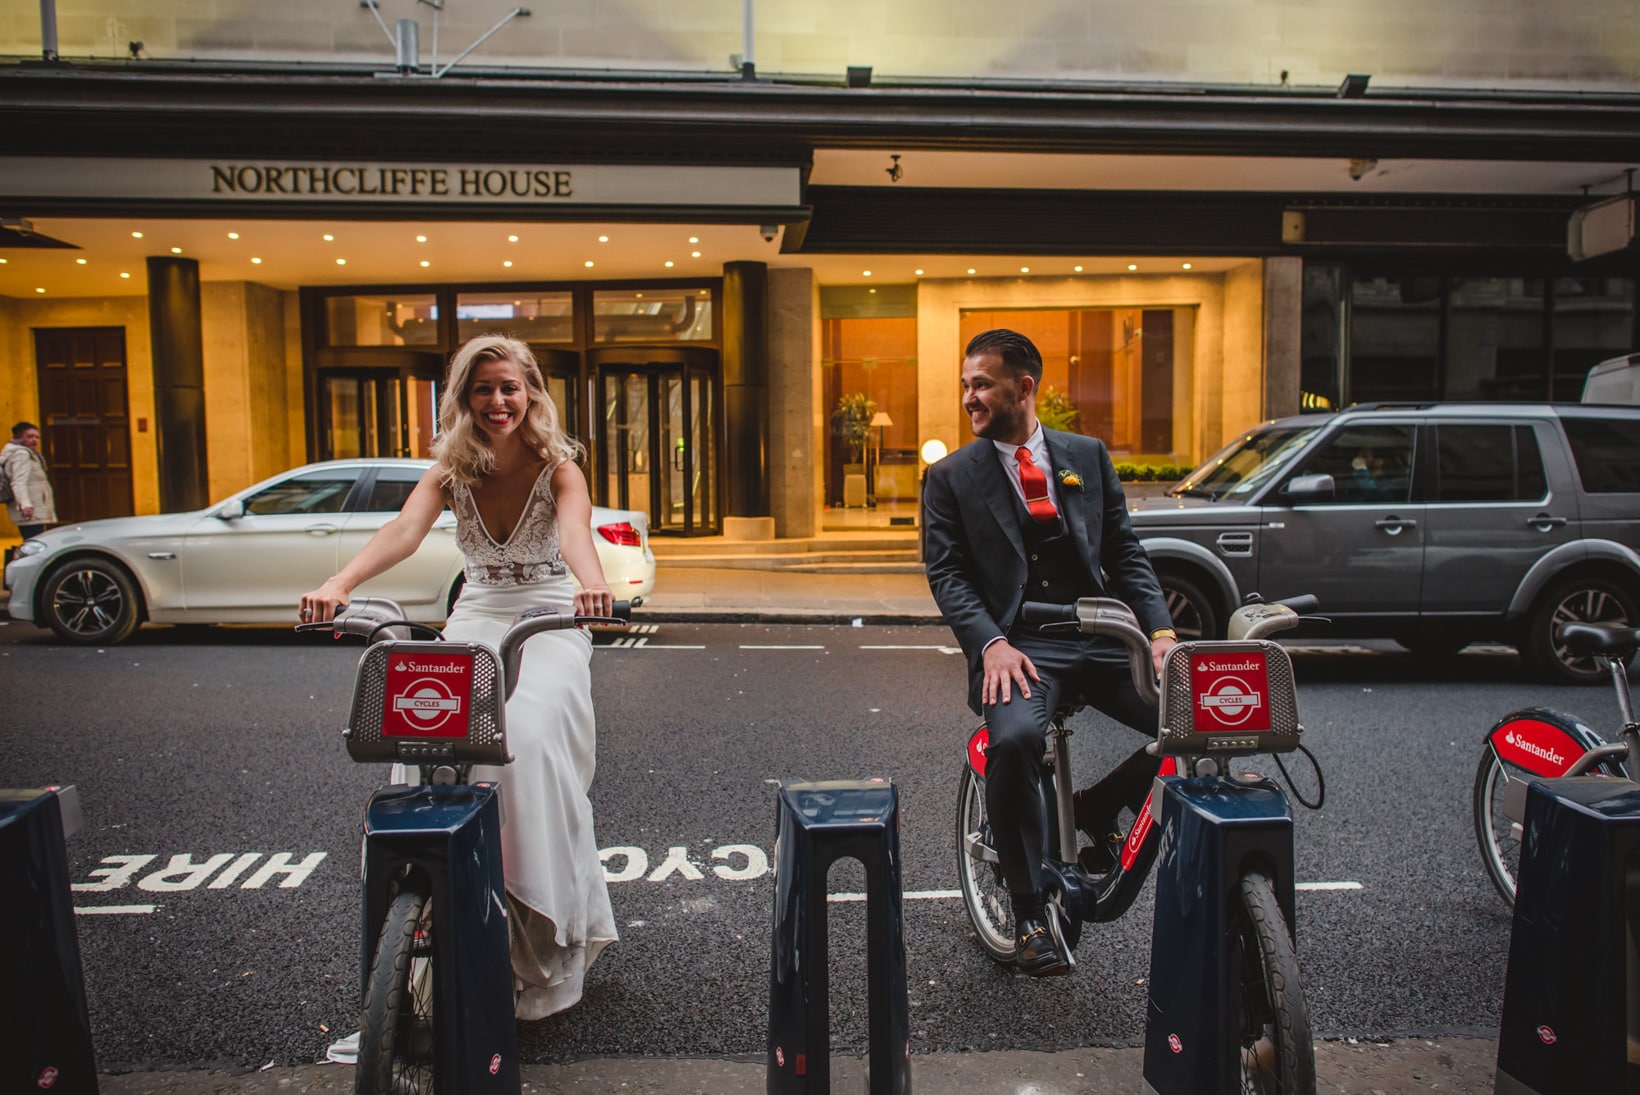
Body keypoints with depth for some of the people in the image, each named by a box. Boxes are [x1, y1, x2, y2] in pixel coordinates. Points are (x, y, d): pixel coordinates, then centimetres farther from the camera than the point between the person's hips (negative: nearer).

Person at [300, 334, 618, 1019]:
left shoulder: (557, 467, -8)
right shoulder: (450, 470, -1)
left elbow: (574, 530, -29)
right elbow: (405, 530, -19)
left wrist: (590, 583, -53)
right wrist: (339, 584, -38)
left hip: (548, 621, -3)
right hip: (476, 620, 3)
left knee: (527, 742, -24)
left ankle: (549, 934, -8)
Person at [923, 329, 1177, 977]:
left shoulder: (1088, 456, 15)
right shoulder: (951, 476, 8)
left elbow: (1126, 553, 12)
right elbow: (947, 572, 0)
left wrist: (1160, 631, -4)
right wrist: (991, 643, -17)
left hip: (1099, 635, 3)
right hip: (1017, 644, -3)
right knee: (1014, 740, -33)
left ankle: (1097, 808, 12)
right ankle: (1028, 915, -12)